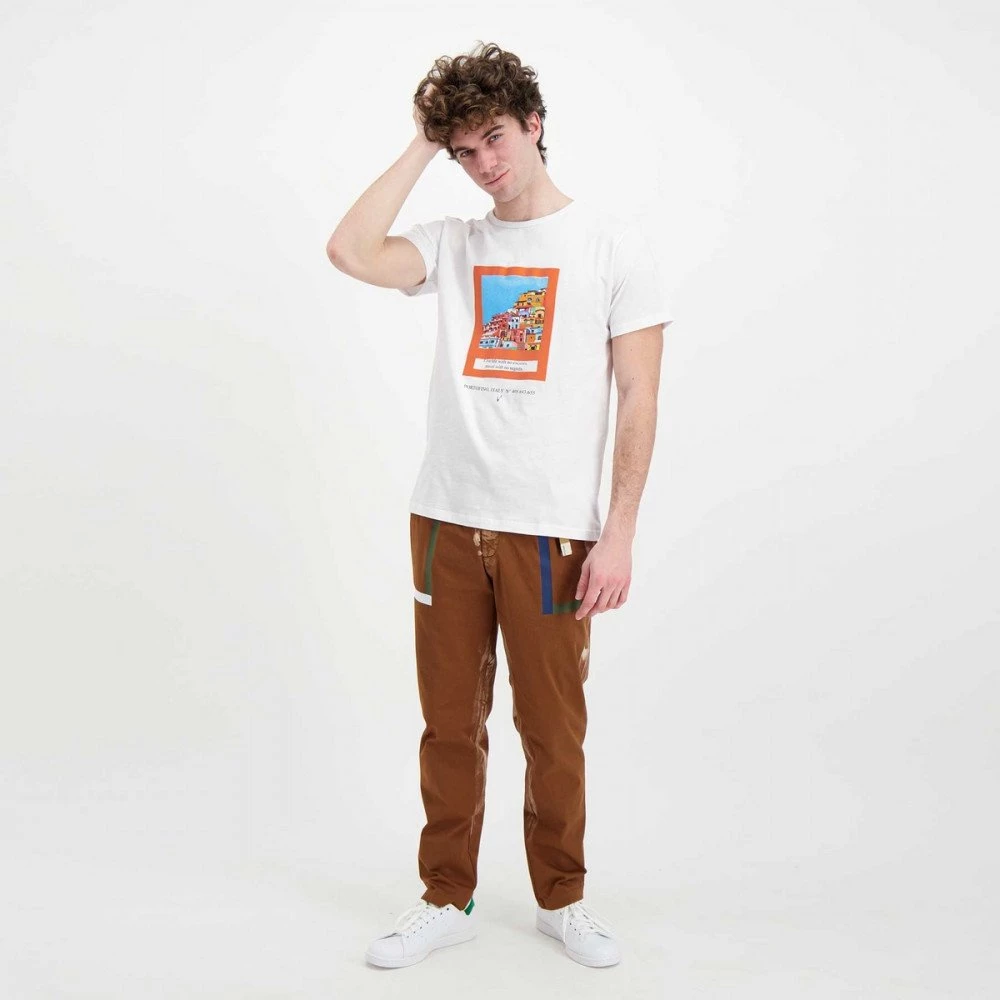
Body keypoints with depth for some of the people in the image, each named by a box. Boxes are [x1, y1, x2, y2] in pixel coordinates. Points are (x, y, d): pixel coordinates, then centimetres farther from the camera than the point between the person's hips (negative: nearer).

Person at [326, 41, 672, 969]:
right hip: (446, 519, 3)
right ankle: (446, 900, 24)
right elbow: (350, 251, -8)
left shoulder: (611, 244, 2)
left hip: (553, 531, -3)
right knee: (450, 725, 9)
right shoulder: (452, 244, 11)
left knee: (552, 729, 6)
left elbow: (638, 396, -2)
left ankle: (561, 899, 26)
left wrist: (620, 533, -9)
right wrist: (421, 146, 1)